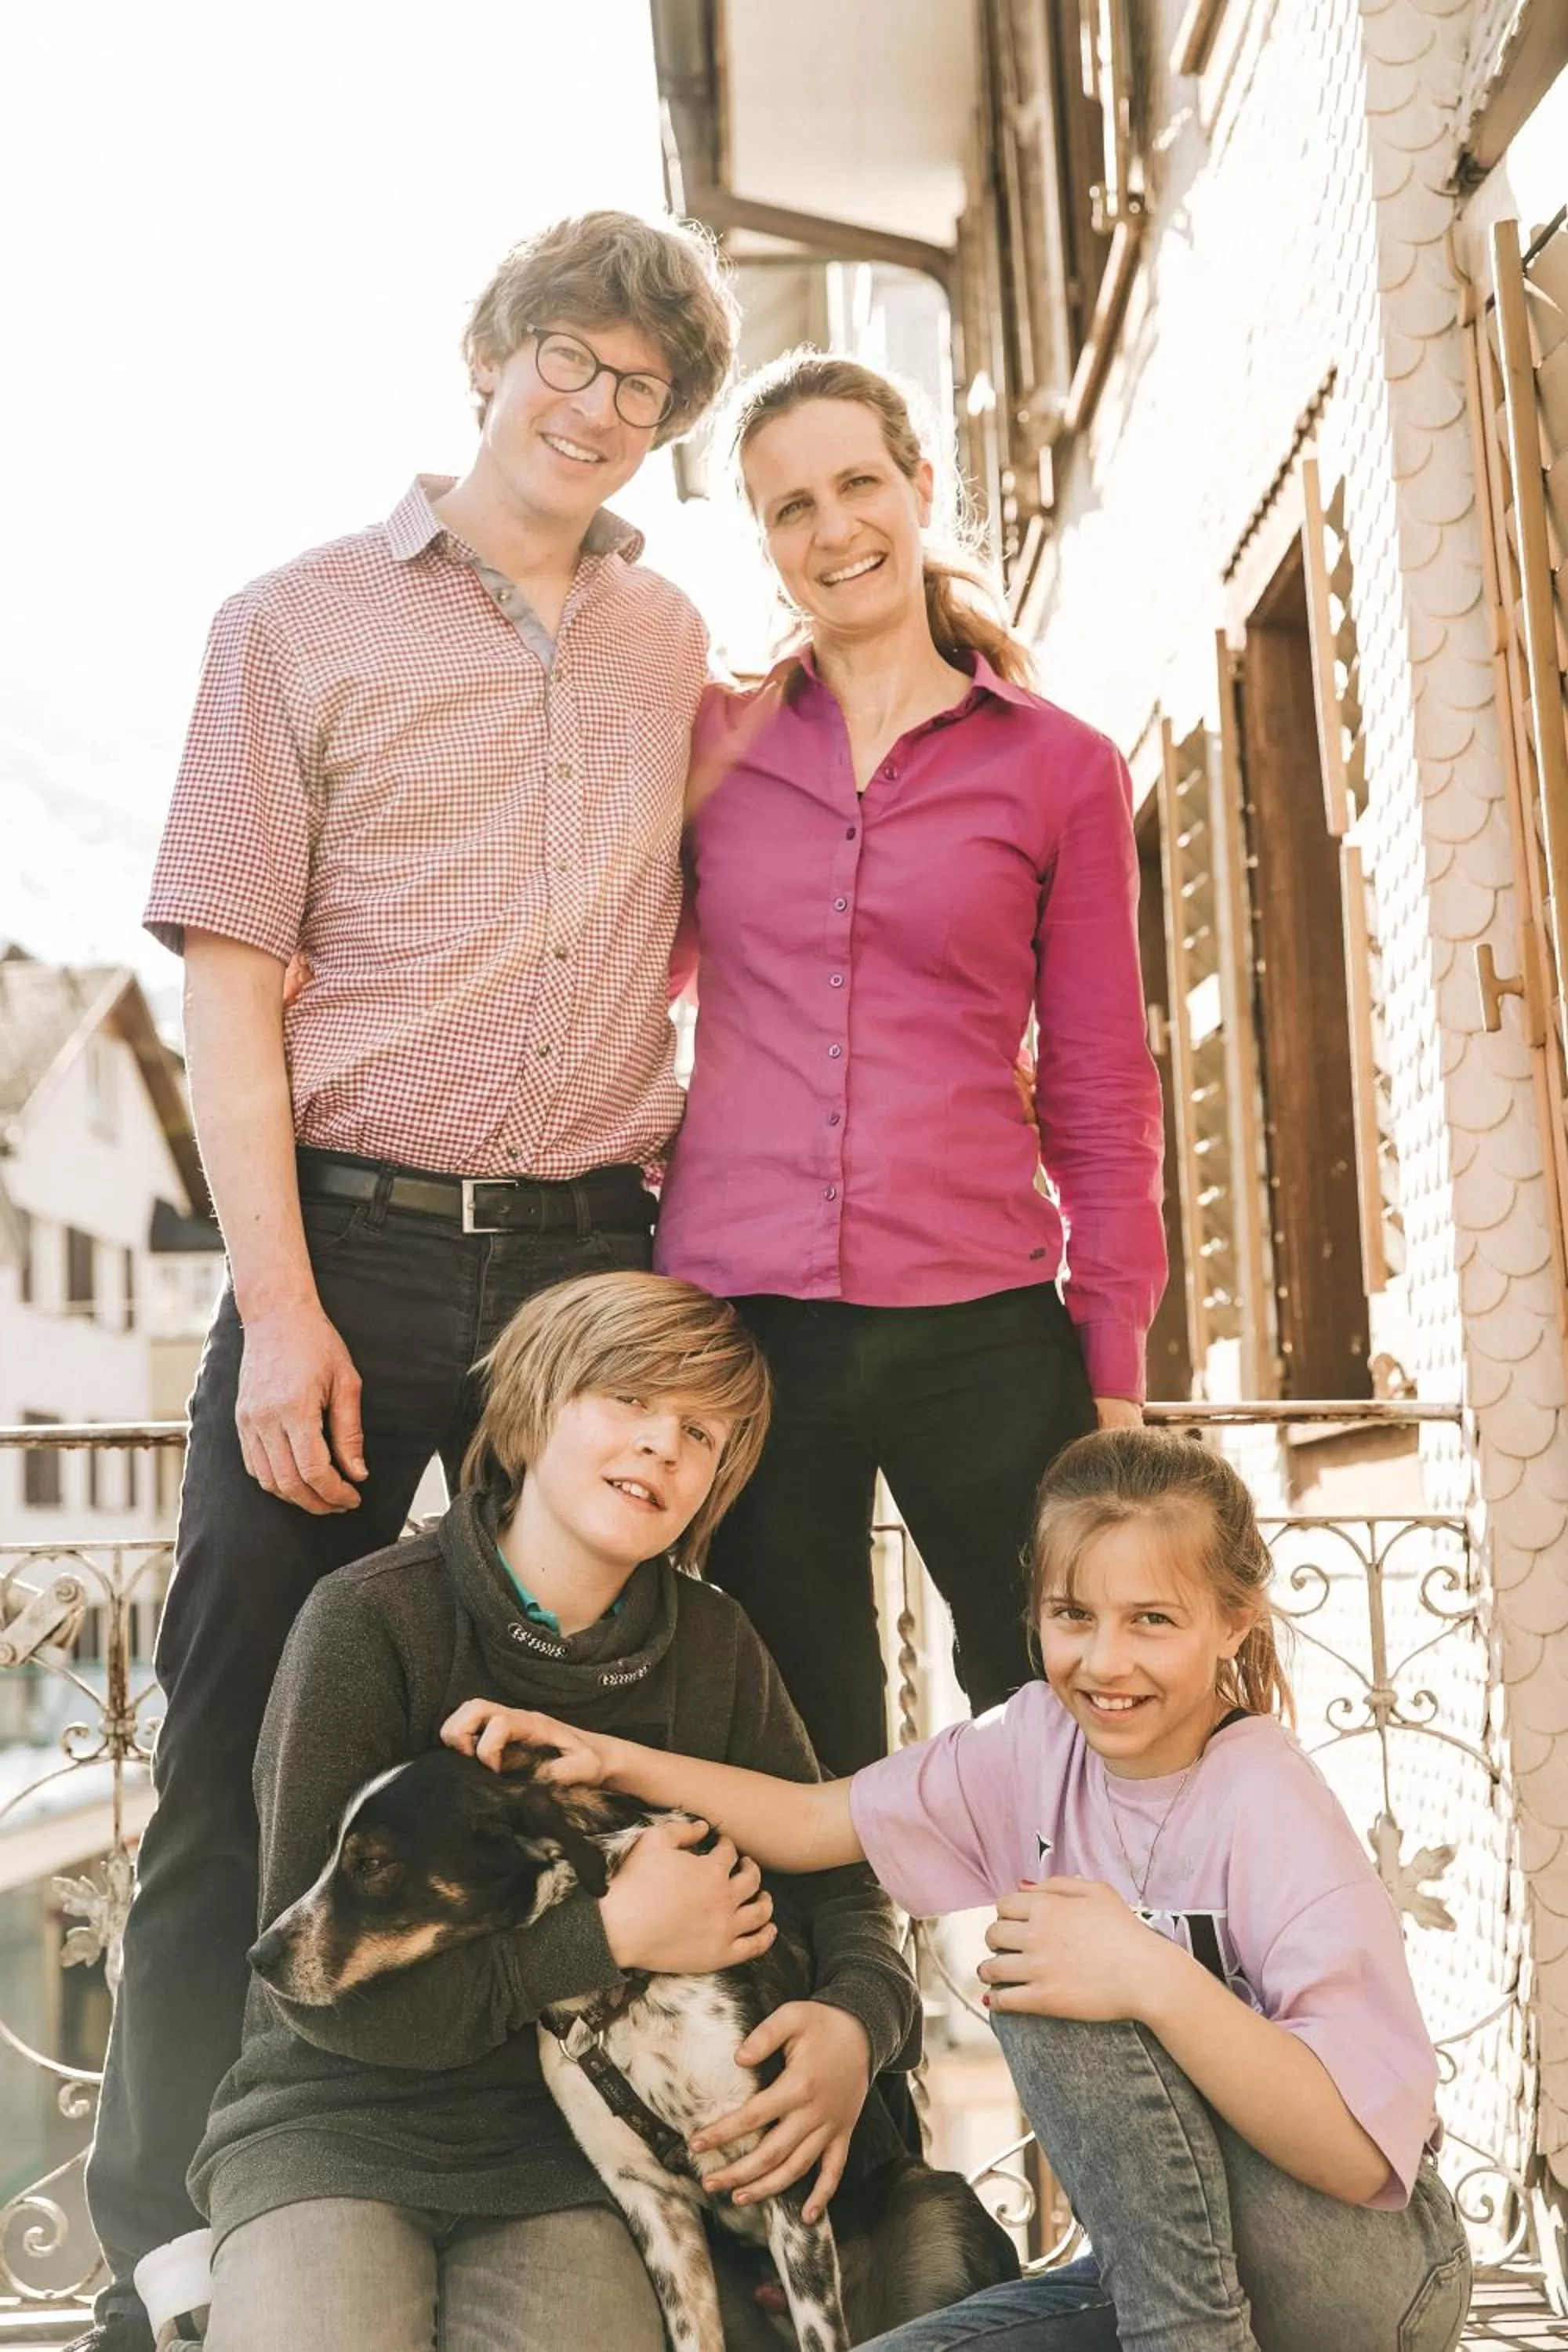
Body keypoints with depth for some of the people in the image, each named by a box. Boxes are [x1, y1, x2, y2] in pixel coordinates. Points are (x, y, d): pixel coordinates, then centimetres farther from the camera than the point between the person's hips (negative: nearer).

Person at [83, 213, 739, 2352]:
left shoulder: (671, 649, 16)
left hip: (588, 1261, 3)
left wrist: (673, 1103, 9)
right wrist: (278, 1310, -12)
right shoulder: (303, 623, 5)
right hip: (348, 1239, -3)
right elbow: (230, 988, -2)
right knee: (239, 1779, 1)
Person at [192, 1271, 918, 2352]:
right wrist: (614, 1936, -17)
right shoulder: (372, 1621, -12)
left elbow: (840, 1884, 8)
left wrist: (856, 2021, -14)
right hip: (337, 2129, -2)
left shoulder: (713, 1648, 0)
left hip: (566, 2156, 3)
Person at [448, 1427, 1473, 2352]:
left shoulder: (1272, 1813, -22)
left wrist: (1157, 1980, -37)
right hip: (1163, 2256, 6)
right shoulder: (1042, 1749, -4)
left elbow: (1364, 2155, -26)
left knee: (1061, 1996, -25)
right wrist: (609, 1758, -13)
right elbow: (812, 1823, -1)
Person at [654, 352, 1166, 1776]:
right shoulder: (715, 739, 9)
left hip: (978, 1329, -1)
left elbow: (1102, 1098, 5)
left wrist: (1115, 1375, 0)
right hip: (738, 1319, 1)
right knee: (803, 1780, 10)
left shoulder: (1061, 766, 5)